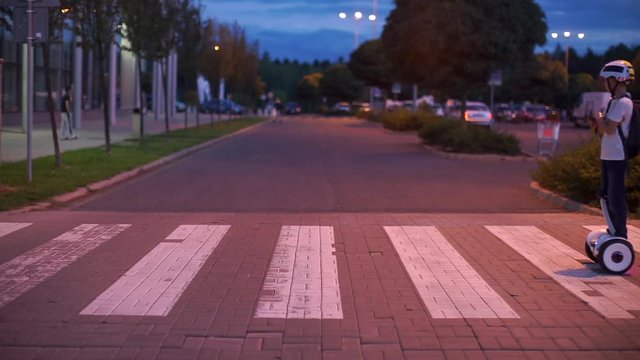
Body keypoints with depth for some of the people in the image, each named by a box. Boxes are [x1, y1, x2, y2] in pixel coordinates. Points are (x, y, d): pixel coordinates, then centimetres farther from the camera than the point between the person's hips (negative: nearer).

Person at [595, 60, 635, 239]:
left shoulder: (623, 103, -16)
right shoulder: (614, 101, 14)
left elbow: (609, 129, -20)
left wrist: (600, 120, -3)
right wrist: (601, 121, 1)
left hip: (617, 158, -10)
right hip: (609, 156, 10)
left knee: (616, 198, -5)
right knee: (607, 195, 15)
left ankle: (621, 236, 1)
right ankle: (614, 231, 25)